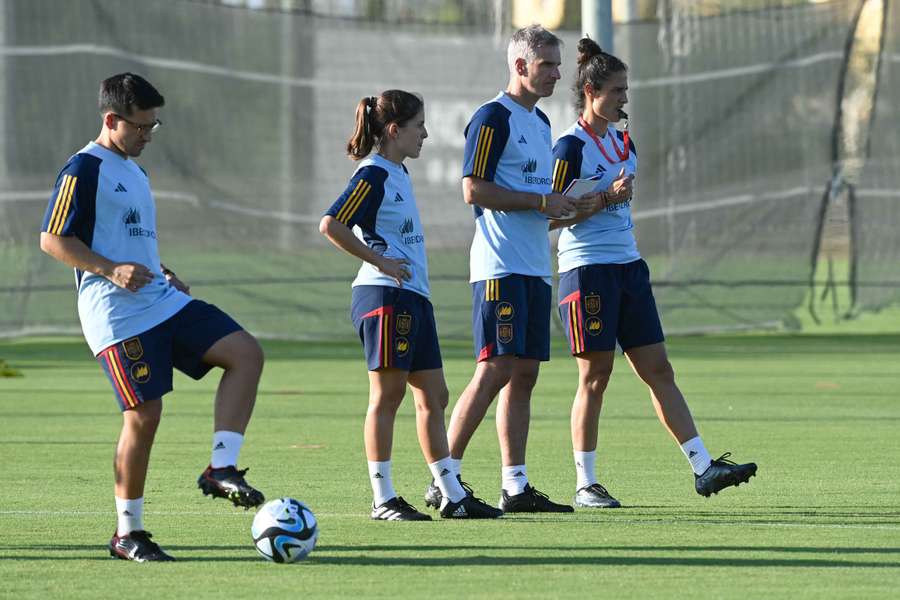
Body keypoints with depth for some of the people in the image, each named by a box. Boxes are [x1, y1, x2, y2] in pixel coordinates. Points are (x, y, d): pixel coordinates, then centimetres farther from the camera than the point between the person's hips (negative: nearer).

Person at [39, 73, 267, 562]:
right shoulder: (85, 169, -8)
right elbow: (52, 240, -12)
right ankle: (128, 534, 2)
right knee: (143, 415, -10)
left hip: (162, 301, 8)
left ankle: (221, 469, -8)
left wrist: (162, 274, 14)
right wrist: (112, 270, -21)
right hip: (118, 314, -8)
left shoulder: (135, 173, 20)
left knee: (246, 354, -7)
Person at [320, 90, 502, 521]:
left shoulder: (399, 174, 18)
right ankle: (382, 499, -2)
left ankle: (452, 496, 12)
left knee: (433, 396, 9)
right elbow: (331, 225, -20)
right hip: (385, 296, -10)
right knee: (388, 393, -6)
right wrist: (380, 261, -17)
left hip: (414, 297, 10)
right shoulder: (373, 175, -11)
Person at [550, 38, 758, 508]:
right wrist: (606, 198, -20)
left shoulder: (622, 143, 14)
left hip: (628, 266, 8)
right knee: (595, 376, -4)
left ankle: (703, 468, 2)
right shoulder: (571, 147, -10)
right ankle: (585, 484, 4)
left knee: (659, 371, 4)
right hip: (586, 270, -8)